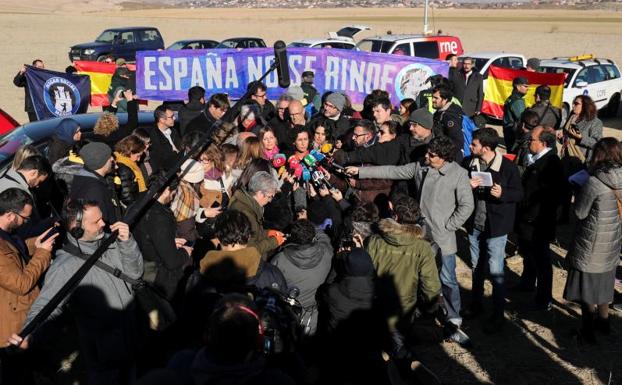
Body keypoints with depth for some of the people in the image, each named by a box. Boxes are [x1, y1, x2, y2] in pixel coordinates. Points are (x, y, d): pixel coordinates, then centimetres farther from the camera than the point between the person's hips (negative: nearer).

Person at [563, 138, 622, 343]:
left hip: (592, 244, -6)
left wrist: (580, 191, -2)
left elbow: (580, 212, -15)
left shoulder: (594, 182, -25)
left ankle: (588, 330, 20)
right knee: (604, 282, 23)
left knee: (587, 286, 9)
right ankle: (603, 321, 39)